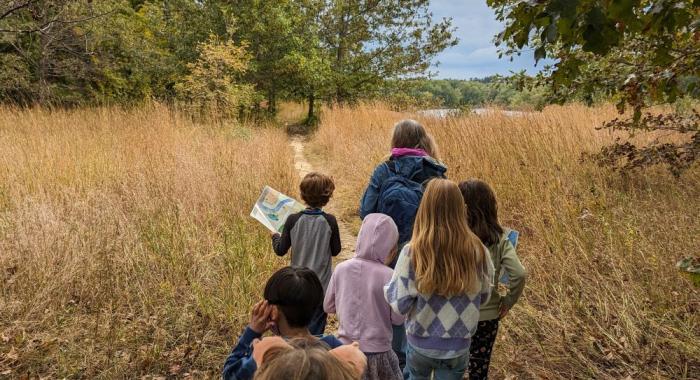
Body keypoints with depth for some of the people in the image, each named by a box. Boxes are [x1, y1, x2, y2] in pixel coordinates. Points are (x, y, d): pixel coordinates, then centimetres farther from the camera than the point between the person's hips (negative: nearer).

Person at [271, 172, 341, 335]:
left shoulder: (293, 220, -12)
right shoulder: (330, 221, -13)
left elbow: (281, 250, -4)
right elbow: (335, 251, -2)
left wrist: (275, 236, 16)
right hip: (321, 284, -1)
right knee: (315, 329, 9)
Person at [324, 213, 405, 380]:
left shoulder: (341, 269, -10)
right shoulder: (388, 276, -18)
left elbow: (328, 307, 3)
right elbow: (398, 319, -9)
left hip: (345, 347, 3)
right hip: (377, 350, -3)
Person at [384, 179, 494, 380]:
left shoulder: (413, 252, -21)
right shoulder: (477, 251, -14)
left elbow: (400, 304, -14)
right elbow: (483, 296, 1)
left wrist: (387, 287, 5)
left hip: (420, 344, -1)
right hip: (458, 346, 1)